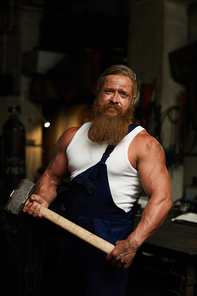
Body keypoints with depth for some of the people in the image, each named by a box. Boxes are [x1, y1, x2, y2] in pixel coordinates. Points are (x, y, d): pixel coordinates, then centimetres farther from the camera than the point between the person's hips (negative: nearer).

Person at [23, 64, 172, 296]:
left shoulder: (144, 144, -8)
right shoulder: (72, 136, 10)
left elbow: (161, 199, -16)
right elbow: (51, 176, 20)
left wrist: (132, 244, -27)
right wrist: (43, 200, -3)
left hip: (111, 244, -5)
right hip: (71, 236, 5)